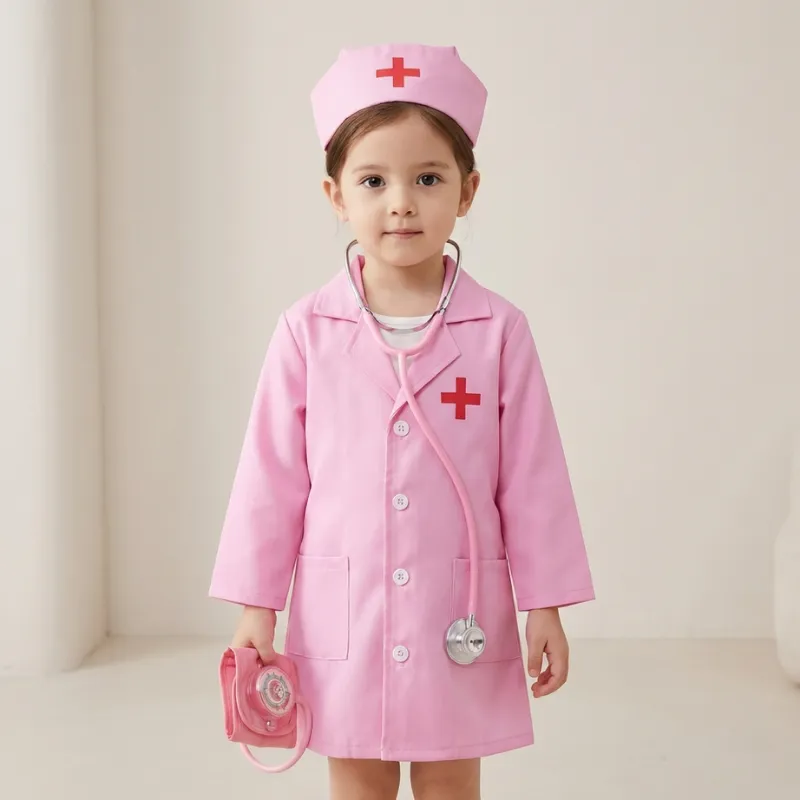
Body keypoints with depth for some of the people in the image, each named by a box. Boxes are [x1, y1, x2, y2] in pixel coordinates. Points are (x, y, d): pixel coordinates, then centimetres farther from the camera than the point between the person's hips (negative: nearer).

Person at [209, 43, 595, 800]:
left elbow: (532, 477, -1)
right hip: (342, 618, 1)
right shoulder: (307, 330, -5)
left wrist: (545, 606, 0)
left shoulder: (498, 329, -6)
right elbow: (271, 473, 0)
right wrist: (254, 605, 0)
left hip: (461, 619, 0)